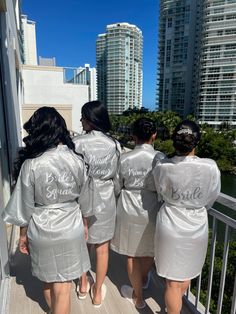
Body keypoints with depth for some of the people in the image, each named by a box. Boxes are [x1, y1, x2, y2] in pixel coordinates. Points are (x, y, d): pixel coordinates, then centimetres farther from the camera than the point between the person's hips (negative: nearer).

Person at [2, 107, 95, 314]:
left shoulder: (31, 164, -18)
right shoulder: (77, 161, -12)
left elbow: (25, 205, -9)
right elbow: (84, 199, -2)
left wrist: (24, 234, 7)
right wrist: (84, 223, 15)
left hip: (41, 230, 0)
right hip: (70, 229, 0)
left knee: (47, 280, 26)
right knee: (63, 287, 15)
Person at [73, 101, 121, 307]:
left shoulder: (77, 143, -16)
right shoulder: (114, 144, -9)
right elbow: (117, 175, -3)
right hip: (105, 199, 1)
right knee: (102, 248, 17)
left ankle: (83, 285, 43)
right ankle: (98, 292, 36)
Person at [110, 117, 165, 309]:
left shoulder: (124, 158, -13)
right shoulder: (160, 158, -15)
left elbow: (117, 187, -4)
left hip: (129, 210, 0)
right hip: (152, 210, 1)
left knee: (132, 253, 18)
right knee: (149, 249, 27)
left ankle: (138, 296, 37)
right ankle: (144, 279, 54)